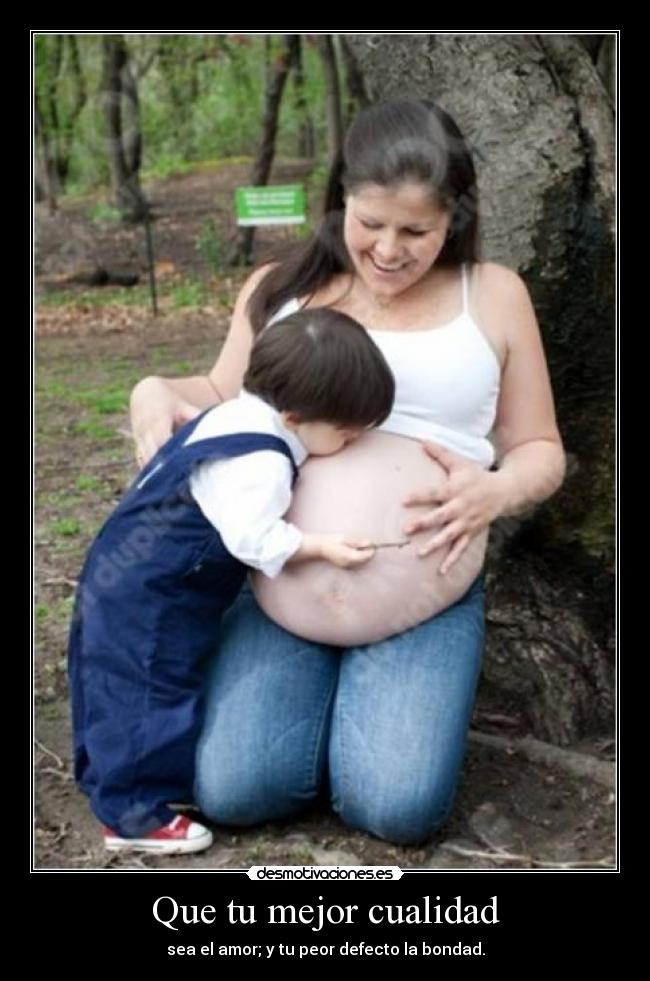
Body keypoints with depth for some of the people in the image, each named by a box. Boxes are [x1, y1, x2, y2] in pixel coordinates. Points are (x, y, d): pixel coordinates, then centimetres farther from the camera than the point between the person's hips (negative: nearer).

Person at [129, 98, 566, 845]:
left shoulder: (492, 295, 2)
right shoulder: (280, 287, 7)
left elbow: (540, 450, 8)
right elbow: (225, 400, 21)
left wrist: (496, 492, -16)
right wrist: (155, 393, -1)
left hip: (426, 610, -1)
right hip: (278, 597, 2)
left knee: (399, 809, -17)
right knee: (229, 793, -12)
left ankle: (368, 690, 16)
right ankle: (321, 684, 19)